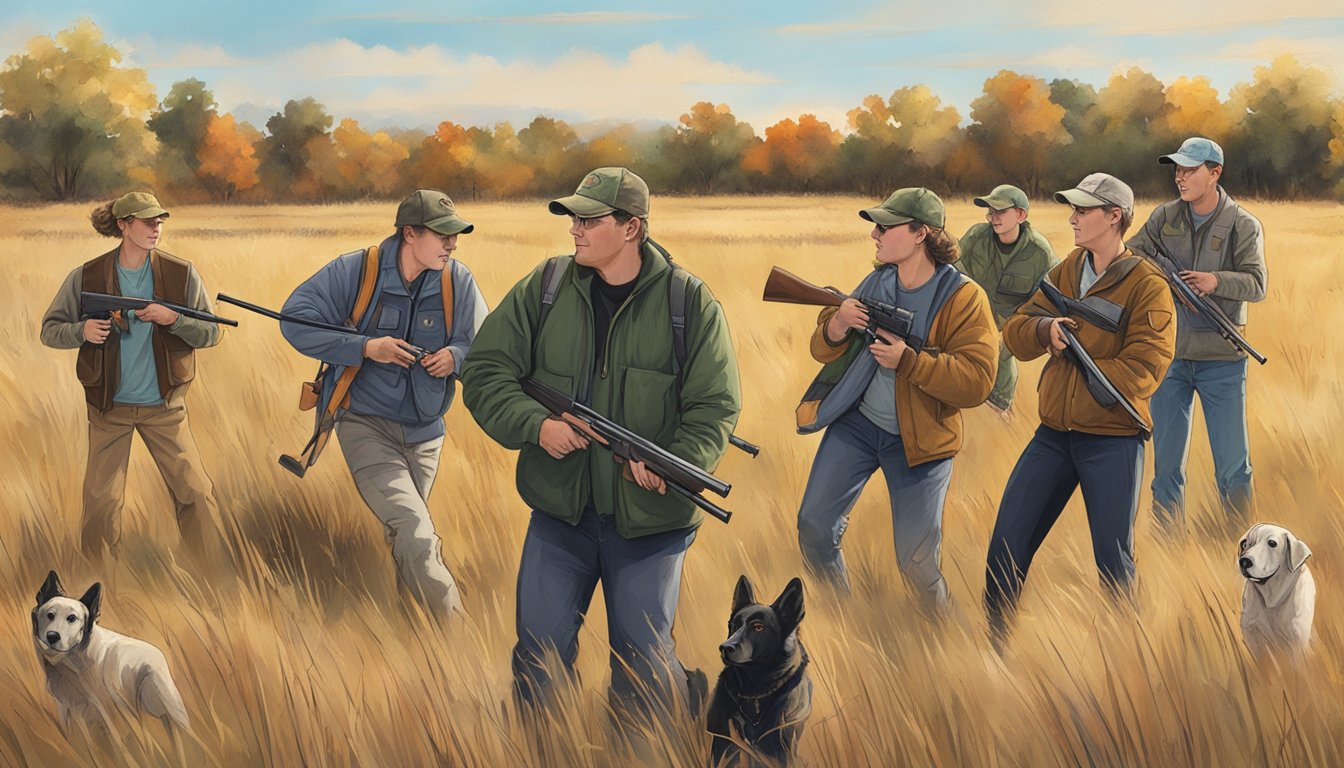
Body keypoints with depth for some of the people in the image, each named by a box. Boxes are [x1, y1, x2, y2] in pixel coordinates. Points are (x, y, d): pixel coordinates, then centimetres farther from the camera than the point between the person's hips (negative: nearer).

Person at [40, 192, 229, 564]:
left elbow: (211, 333, -3)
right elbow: (49, 330, 0)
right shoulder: (87, 277, -6)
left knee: (195, 492, -1)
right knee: (101, 500, 7)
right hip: (109, 407, 0)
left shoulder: (181, 273, -5)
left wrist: (173, 319, -20)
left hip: (164, 406, 0)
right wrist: (82, 331, -21)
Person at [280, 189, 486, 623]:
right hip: (366, 424, -4)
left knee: (405, 540, 17)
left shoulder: (458, 281, -4)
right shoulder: (356, 271, -12)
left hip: (424, 433, 4)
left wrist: (456, 356, -20)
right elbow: (296, 320, -12)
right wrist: (365, 348, -21)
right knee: (416, 535, -21)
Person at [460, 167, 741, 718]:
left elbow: (716, 407, -6)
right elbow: (484, 372, 1)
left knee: (644, 670, 3)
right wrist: (536, 425, -16)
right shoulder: (545, 288, 1)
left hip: (650, 523, -2)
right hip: (559, 512, 2)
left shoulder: (690, 301, -5)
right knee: (539, 660, 4)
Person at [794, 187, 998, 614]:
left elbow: (976, 383, -20)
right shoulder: (875, 284, 2)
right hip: (855, 423, 4)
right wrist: (835, 329, -15)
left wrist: (908, 361, -27)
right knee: (813, 529, -3)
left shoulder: (963, 298, -13)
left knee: (917, 563, 0)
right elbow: (823, 351, 8)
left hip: (917, 442, -4)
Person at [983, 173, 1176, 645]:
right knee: (1006, 544, 4)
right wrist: (1045, 328, -15)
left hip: (1113, 441, -5)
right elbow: (1014, 333, 7)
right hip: (1054, 434, 5)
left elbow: (1144, 370, -18)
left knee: (1113, 559, 2)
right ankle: (993, 648, 16)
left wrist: (1076, 362, -14)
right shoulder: (1065, 272, 9)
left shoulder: (1147, 287, -9)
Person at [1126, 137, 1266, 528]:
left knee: (1233, 466, 2)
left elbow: (1256, 284, -11)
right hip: (1169, 354, 2)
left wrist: (1216, 281, -28)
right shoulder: (1165, 217, 4)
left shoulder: (1243, 225, -3)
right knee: (1166, 463, 9)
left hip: (1222, 361, -2)